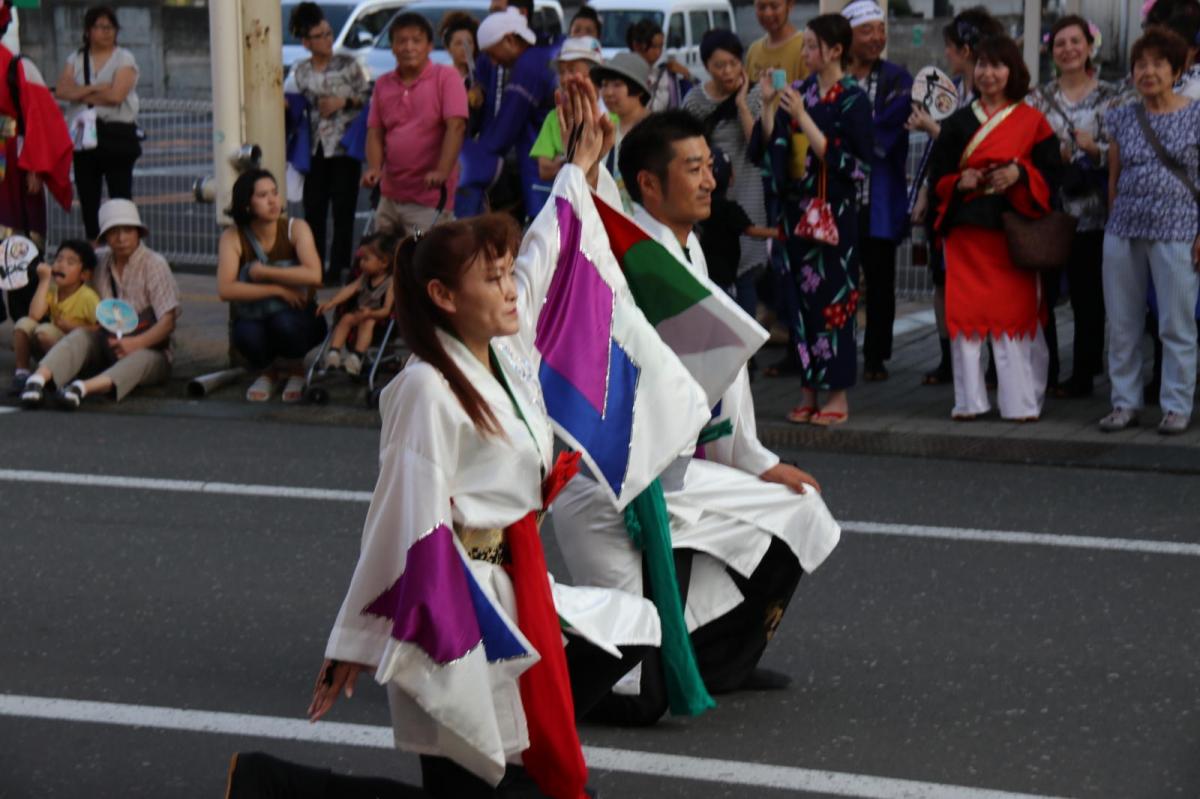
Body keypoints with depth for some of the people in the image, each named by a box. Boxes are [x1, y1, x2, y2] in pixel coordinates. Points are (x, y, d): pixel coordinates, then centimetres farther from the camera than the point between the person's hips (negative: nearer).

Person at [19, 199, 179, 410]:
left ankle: (82, 387, -65)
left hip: (148, 348, -4)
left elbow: (168, 321, -15)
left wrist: (136, 343, -30)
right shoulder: (99, 262, 7)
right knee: (80, 336, -25)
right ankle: (39, 378, -51)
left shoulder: (154, 264, -7)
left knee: (142, 359, -38)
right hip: (106, 345, 4)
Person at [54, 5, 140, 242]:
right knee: (88, 198, 6)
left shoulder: (124, 58, 2)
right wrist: (96, 89, -12)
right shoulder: (76, 59, 14)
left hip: (117, 133, -4)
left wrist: (81, 93, -3)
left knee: (120, 197, -8)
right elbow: (62, 90, -2)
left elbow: (115, 95, -13)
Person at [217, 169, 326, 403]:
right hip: (254, 320, 0)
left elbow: (314, 275, -26)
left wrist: (263, 272, -22)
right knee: (247, 335, -35)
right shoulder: (233, 238, -10)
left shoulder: (296, 228, -9)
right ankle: (267, 372, 3)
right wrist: (277, 290, -25)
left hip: (297, 316, 0)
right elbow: (225, 289, -23)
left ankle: (296, 370, 0)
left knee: (284, 323, -36)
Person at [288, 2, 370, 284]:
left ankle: (338, 268, 2)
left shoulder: (348, 65, -1)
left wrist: (344, 102, -13)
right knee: (313, 208, 1)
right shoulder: (300, 71, 8)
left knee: (343, 210, -2)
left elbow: (367, 97, 1)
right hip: (316, 146, 3)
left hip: (344, 146, -3)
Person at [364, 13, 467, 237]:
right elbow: (375, 132, 11)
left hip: (430, 198, -5)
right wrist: (374, 168, -8)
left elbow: (456, 126, -13)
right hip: (389, 196, 6)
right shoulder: (383, 84, 12)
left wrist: (442, 172, -24)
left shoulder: (446, 77, -3)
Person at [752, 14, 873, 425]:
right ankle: (809, 391, 13)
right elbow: (770, 146, 8)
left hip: (833, 213, -5)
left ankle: (838, 395, 4)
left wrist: (803, 118, -19)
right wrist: (768, 107, -6)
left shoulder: (853, 99, -7)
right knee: (801, 297, 6)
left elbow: (847, 161, -16)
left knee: (833, 296, -3)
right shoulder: (800, 91, 8)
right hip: (797, 208, 5)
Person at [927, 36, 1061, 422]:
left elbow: (1051, 172, 2)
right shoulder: (959, 122, 11)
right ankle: (969, 400, 6)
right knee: (966, 312, -1)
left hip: (1012, 227, -2)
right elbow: (938, 175, 11)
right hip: (967, 228, 2)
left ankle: (1021, 401, 5)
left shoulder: (1032, 121, 5)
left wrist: (1020, 174, -15)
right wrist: (959, 182, -9)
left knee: (1015, 311, -2)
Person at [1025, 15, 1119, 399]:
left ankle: (1083, 375, 9)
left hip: (1089, 211, -2)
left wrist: (1093, 149, -18)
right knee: (1040, 294, 1)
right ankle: (1043, 372, 12)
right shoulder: (1038, 98, 10)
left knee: (1087, 296, 1)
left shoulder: (1110, 97, 4)